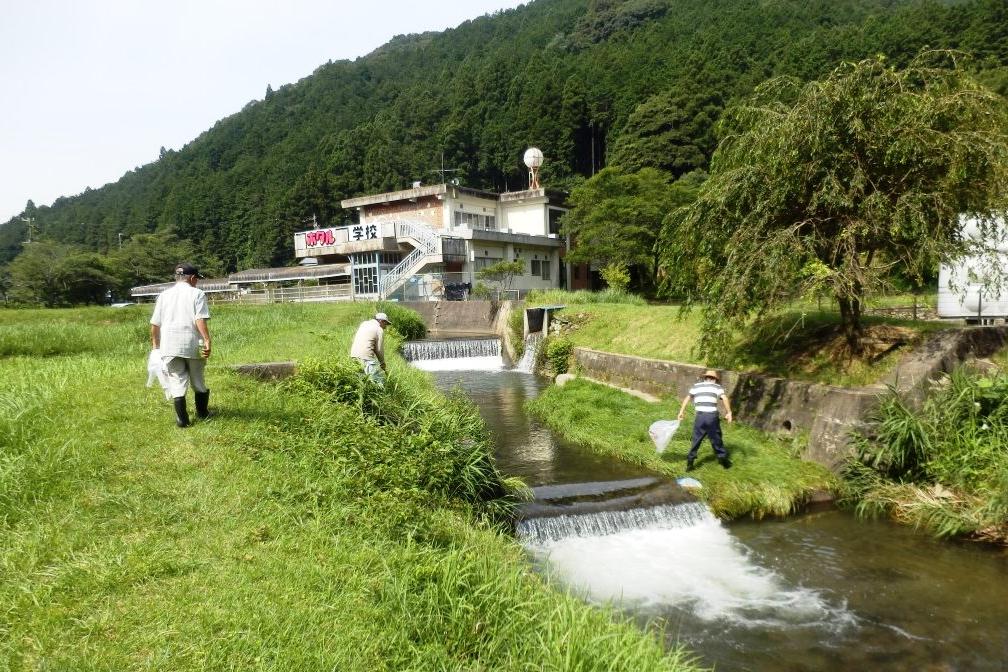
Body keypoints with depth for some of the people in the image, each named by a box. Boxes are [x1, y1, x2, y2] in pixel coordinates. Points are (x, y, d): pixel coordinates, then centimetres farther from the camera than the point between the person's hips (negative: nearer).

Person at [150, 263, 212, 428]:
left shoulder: (164, 295, 11)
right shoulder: (197, 293, 0)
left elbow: (155, 324, 11)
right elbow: (200, 320, -13)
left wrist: (155, 344, 22)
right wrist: (207, 341, -15)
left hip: (170, 346, 2)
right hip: (193, 345, -2)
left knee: (177, 381, 6)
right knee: (198, 380, 14)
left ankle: (182, 419, 4)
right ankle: (203, 413, 26)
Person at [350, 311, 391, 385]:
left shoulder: (364, 323, 22)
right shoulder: (380, 330, 2)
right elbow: (379, 349, 3)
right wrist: (382, 364, 17)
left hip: (354, 353, 8)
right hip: (366, 355, -8)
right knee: (380, 378, -9)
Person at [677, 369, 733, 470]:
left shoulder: (696, 385, 15)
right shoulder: (717, 386, 9)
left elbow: (687, 398, 11)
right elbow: (724, 398, -6)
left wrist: (682, 411, 13)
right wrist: (728, 412, -4)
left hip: (700, 416, 1)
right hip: (712, 416, -1)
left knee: (696, 440, 10)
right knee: (716, 439, 13)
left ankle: (690, 463, 10)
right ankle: (723, 459, 25)